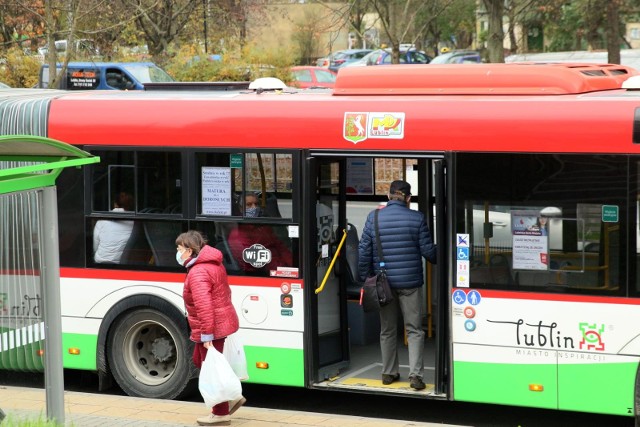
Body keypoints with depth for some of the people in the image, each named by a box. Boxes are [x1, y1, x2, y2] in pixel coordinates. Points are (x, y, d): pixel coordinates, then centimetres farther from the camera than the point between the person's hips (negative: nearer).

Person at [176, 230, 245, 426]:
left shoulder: (197, 273, -22)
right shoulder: (214, 264, 10)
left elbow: (204, 306, -29)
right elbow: (225, 293, 19)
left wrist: (206, 335, -28)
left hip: (212, 328, -10)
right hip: (223, 321, 10)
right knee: (200, 361, 23)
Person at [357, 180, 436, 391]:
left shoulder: (373, 217, 0)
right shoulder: (416, 218, -6)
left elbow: (364, 251, 0)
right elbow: (428, 250, -4)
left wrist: (366, 278, 8)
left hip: (383, 283, 2)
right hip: (410, 282, -2)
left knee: (387, 330, 15)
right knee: (414, 330, 3)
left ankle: (388, 373, 21)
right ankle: (415, 374, -7)